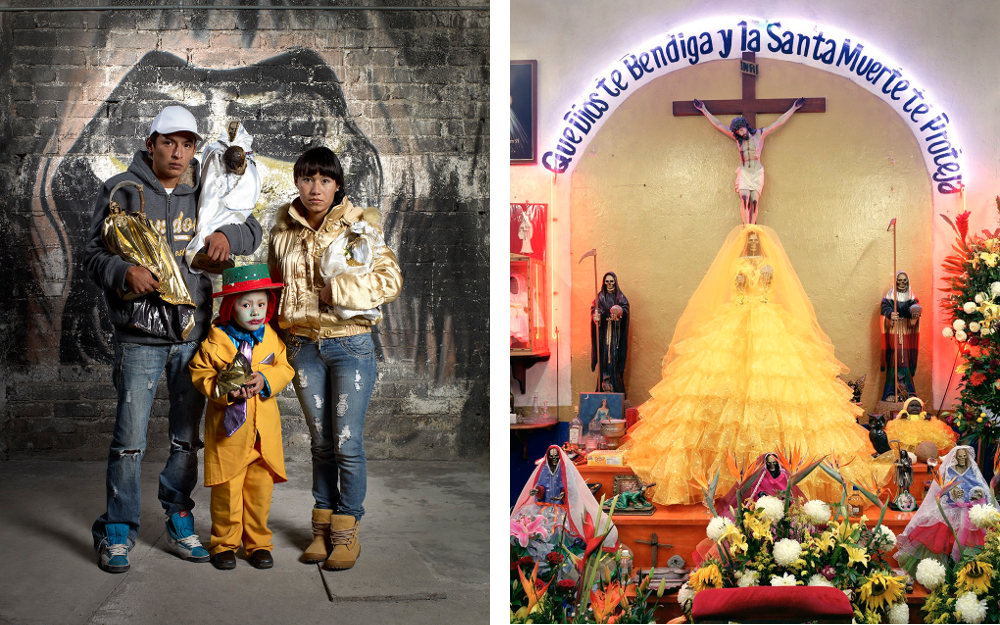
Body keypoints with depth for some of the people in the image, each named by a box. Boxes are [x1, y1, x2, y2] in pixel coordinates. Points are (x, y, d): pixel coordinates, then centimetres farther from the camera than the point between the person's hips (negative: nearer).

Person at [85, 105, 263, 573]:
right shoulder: (121, 190, 2)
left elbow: (252, 229, 16)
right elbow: (93, 253, 2)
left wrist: (229, 236, -7)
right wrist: (123, 272, -19)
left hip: (194, 334, 3)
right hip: (138, 336, -3)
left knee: (187, 437, 11)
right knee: (129, 438, -3)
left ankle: (179, 522, 25)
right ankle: (117, 531, 11)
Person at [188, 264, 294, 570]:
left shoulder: (272, 339, 5)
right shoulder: (216, 341, -5)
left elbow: (285, 369, 6)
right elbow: (199, 373, -2)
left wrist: (266, 380, -14)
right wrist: (224, 390, -17)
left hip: (264, 429, 3)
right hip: (228, 428, -3)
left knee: (261, 487, 7)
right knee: (227, 489, 1)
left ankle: (258, 543, 21)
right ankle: (224, 544, 17)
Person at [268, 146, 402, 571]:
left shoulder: (360, 224, -6)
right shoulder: (284, 228, 6)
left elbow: (390, 280, -10)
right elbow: (275, 281, 20)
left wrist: (339, 289, -17)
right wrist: (276, 331, 12)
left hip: (350, 345, -4)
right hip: (304, 346, 4)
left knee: (348, 443, -2)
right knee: (321, 442, 12)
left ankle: (346, 530, 12)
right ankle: (322, 527, 23)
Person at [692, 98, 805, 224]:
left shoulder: (760, 134, 4)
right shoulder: (737, 138, 7)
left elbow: (779, 122, 10)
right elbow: (718, 124, 11)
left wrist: (793, 108, 12)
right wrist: (704, 110, 14)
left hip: (757, 172, 0)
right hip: (744, 172, 0)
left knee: (754, 201, -8)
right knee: (744, 199, -17)